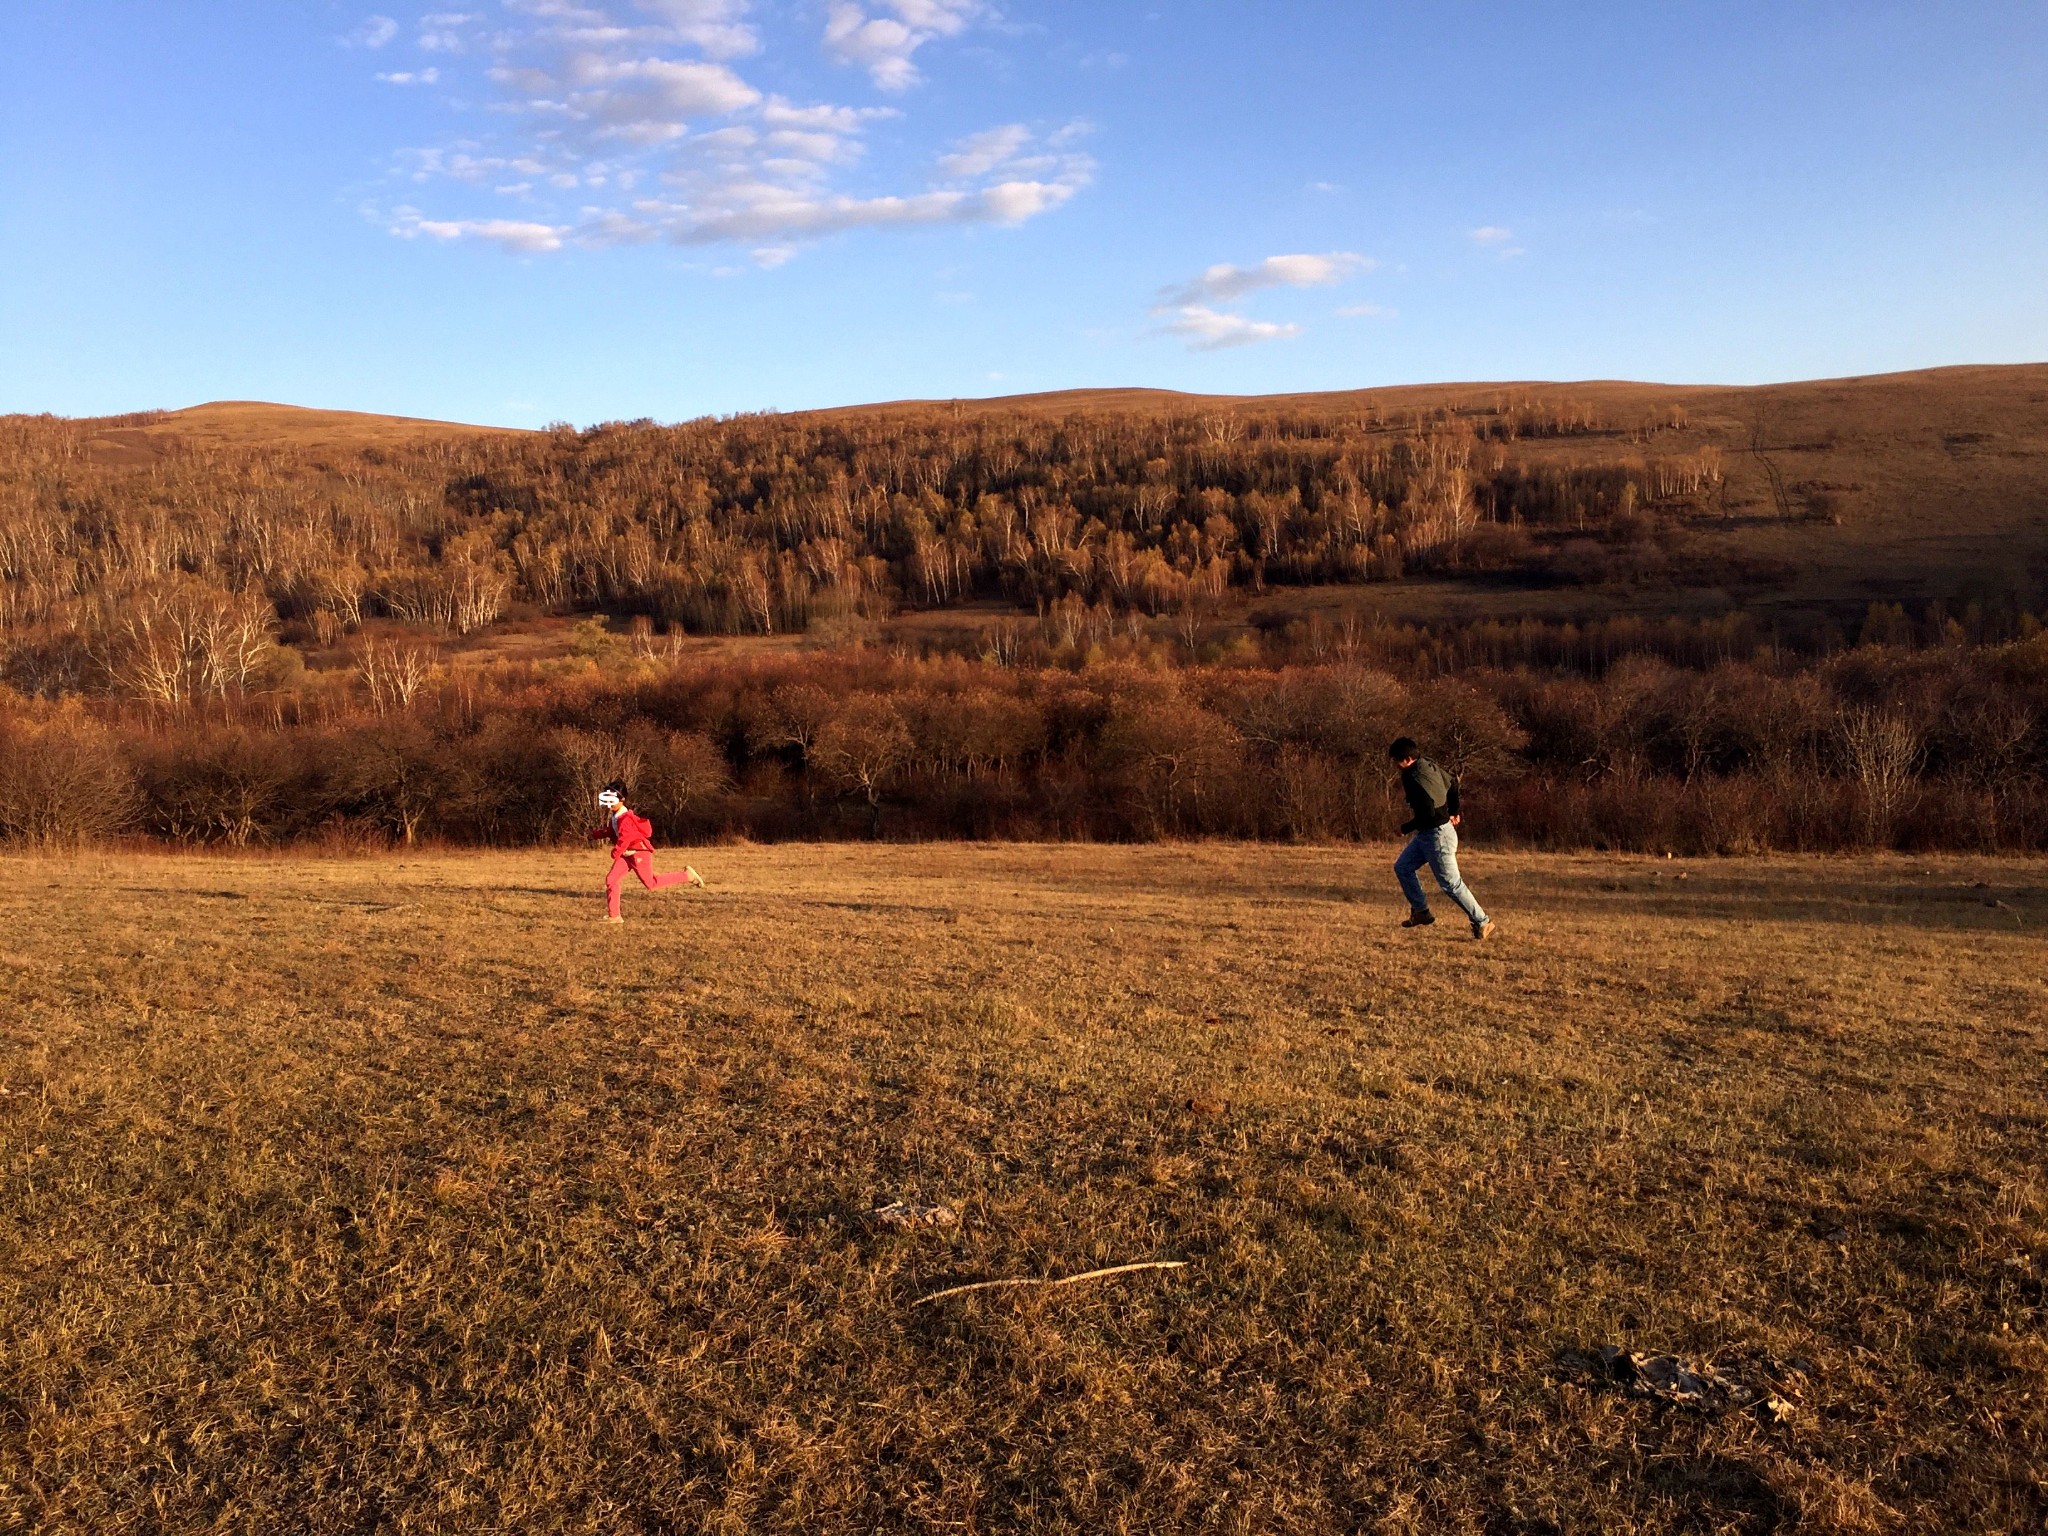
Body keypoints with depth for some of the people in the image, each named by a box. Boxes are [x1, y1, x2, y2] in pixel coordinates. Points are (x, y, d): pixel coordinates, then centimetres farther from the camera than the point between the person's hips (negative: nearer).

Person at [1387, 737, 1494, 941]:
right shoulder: (1428, 765, 3)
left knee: (1451, 884, -1)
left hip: (1437, 836, -10)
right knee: (1402, 867, 14)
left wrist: (1406, 827, -13)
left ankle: (1482, 922, 10)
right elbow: (1452, 783, 16)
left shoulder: (1415, 779, -26)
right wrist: (1454, 812, 26)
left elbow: (1428, 813, -29)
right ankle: (1421, 911, 21)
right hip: (1426, 834, 10)